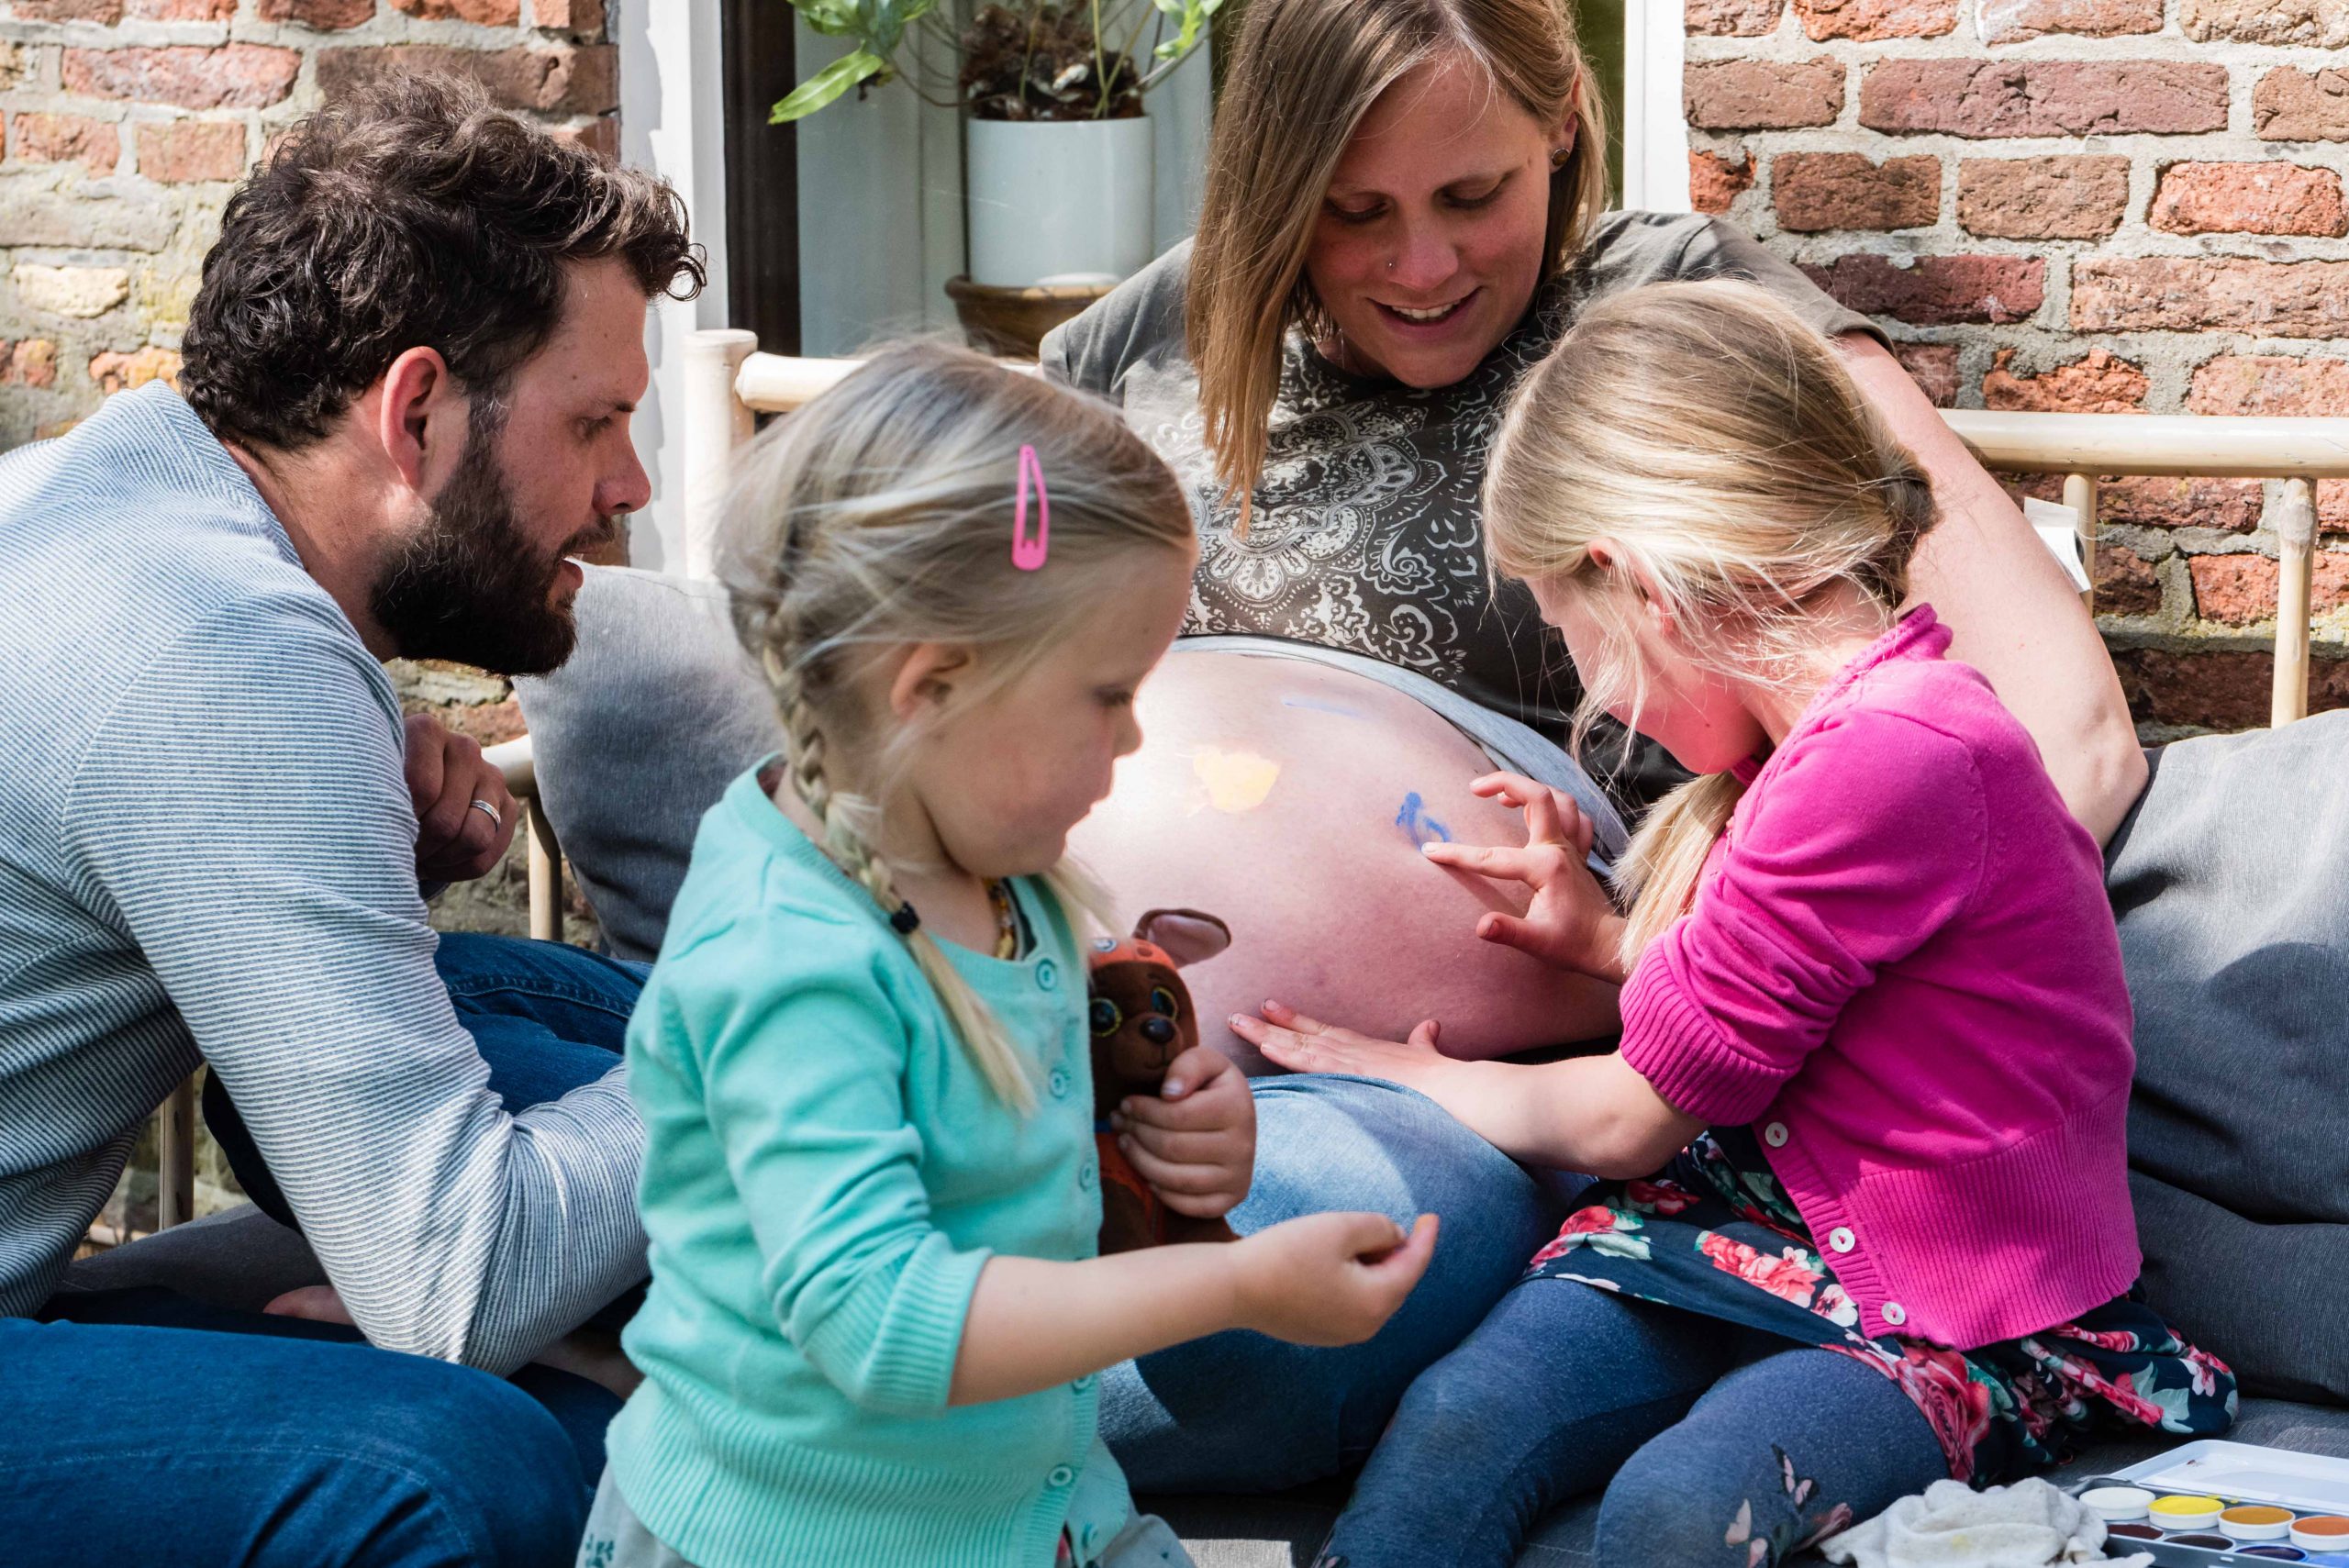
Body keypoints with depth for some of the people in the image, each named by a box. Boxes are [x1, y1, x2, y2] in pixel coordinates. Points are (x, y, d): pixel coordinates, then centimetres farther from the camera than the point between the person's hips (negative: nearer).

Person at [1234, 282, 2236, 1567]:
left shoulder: (1889, 758, -20)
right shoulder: (1830, 720, 13)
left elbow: (1631, 1117, -12)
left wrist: (1418, 1077, 5)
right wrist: (1610, 939, 18)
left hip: (1955, 1326, -8)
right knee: (1453, 1423, -20)